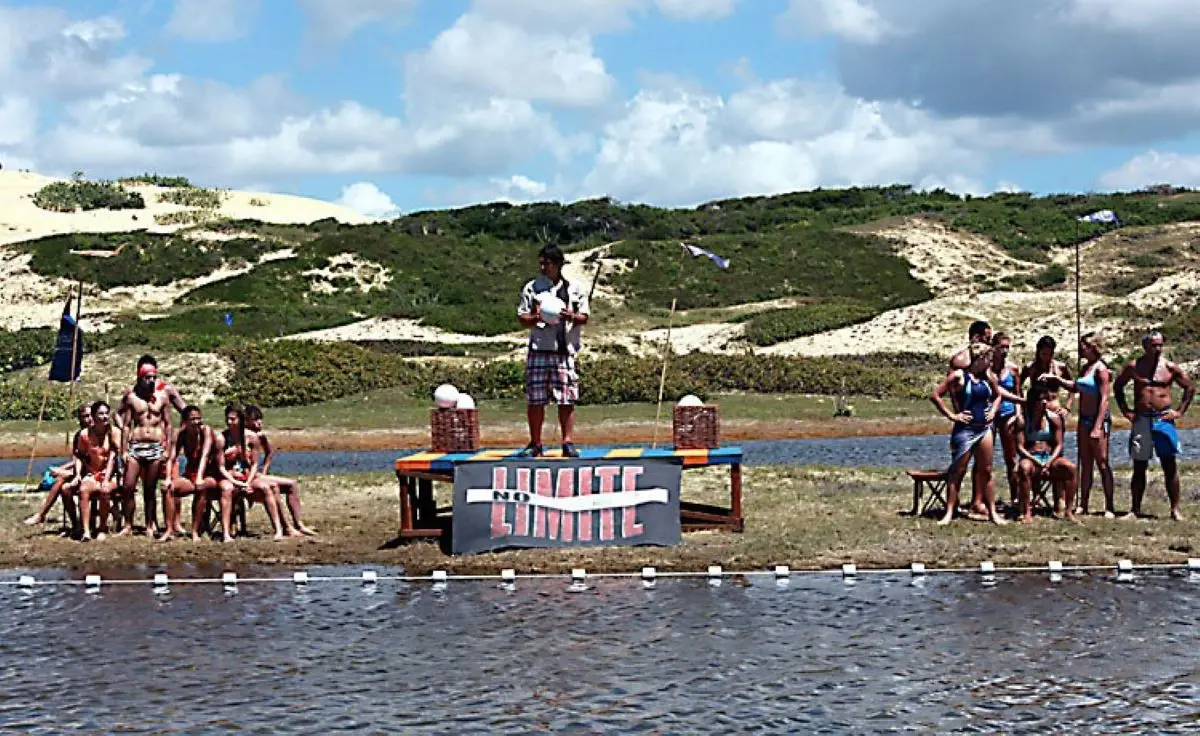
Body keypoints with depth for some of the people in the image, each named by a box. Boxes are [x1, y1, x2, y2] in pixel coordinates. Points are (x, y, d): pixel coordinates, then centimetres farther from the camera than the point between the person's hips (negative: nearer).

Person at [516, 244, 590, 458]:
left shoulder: (574, 289, 7)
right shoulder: (531, 288, 9)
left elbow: (584, 317, 7)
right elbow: (522, 318, 9)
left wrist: (571, 316, -14)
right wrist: (536, 318, -12)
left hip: (565, 350, -1)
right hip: (538, 350, 1)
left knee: (566, 400, -4)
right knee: (535, 400, 1)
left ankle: (568, 442, 1)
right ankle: (535, 444, 9)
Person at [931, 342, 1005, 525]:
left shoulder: (989, 377, 7)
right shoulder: (959, 376, -10)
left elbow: (997, 396, 26)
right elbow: (936, 396, -11)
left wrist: (993, 411, 9)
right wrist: (952, 415, -11)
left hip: (984, 428, 5)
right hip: (965, 429, -5)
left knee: (986, 471, 8)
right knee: (958, 471, -2)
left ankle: (992, 513, 13)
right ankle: (949, 513, 2)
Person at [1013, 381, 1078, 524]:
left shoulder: (1054, 418, 5)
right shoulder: (1022, 419, -2)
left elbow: (1058, 445, 4)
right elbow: (1020, 447, -6)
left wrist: (1049, 463, -14)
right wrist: (1037, 462, -19)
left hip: (1050, 458, 2)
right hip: (1030, 458, -2)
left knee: (1071, 467, -29)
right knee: (1024, 468, -39)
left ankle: (1069, 511, -23)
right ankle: (1027, 512, -33)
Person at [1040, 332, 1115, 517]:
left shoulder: (1100, 368, -13)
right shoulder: (1086, 367, 12)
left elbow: (1104, 399, -17)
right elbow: (1075, 387, 29)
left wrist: (1098, 427, -22)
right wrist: (1055, 379, 19)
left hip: (1098, 419, -8)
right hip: (1084, 419, 8)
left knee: (1102, 463, -5)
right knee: (1085, 464, 9)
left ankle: (1109, 507, -2)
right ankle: (1082, 505, 13)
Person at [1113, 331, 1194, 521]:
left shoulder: (1170, 368, 2)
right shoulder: (1133, 367, 4)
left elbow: (1190, 388, 10)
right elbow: (1117, 387, 16)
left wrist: (1180, 411, 2)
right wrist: (1125, 411, 8)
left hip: (1164, 419, -1)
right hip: (1141, 420, 1)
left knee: (1170, 465, -2)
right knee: (1139, 467, 6)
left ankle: (1175, 509, 2)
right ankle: (1135, 509, 12)